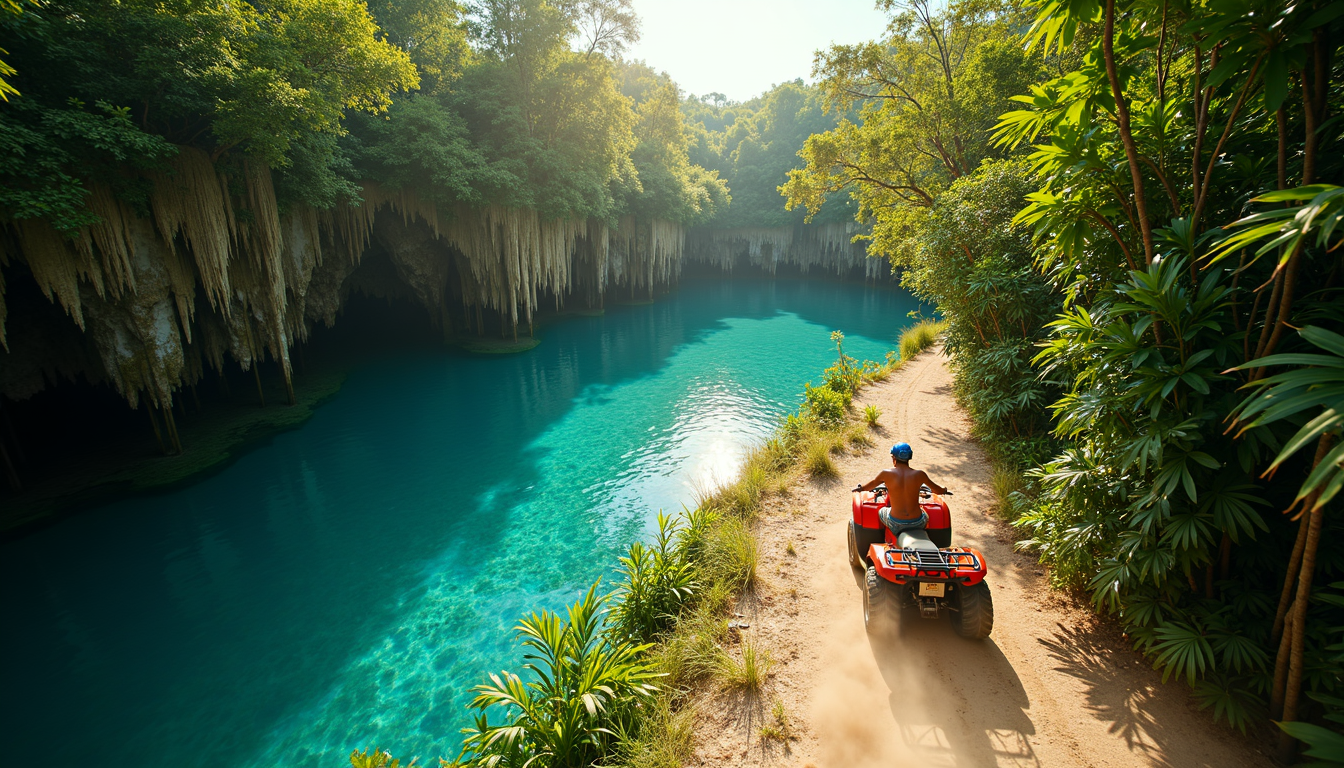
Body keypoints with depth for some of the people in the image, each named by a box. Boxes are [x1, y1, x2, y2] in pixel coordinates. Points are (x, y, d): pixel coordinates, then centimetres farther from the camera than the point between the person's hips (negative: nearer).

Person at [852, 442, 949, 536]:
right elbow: (938, 490, 10)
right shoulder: (919, 474, -7)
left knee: (880, 512, 31)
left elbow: (865, 487, 6)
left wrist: (858, 487, 28)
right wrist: (944, 489, 34)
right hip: (918, 524, 1)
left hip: (895, 525, -1)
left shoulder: (886, 474, -10)